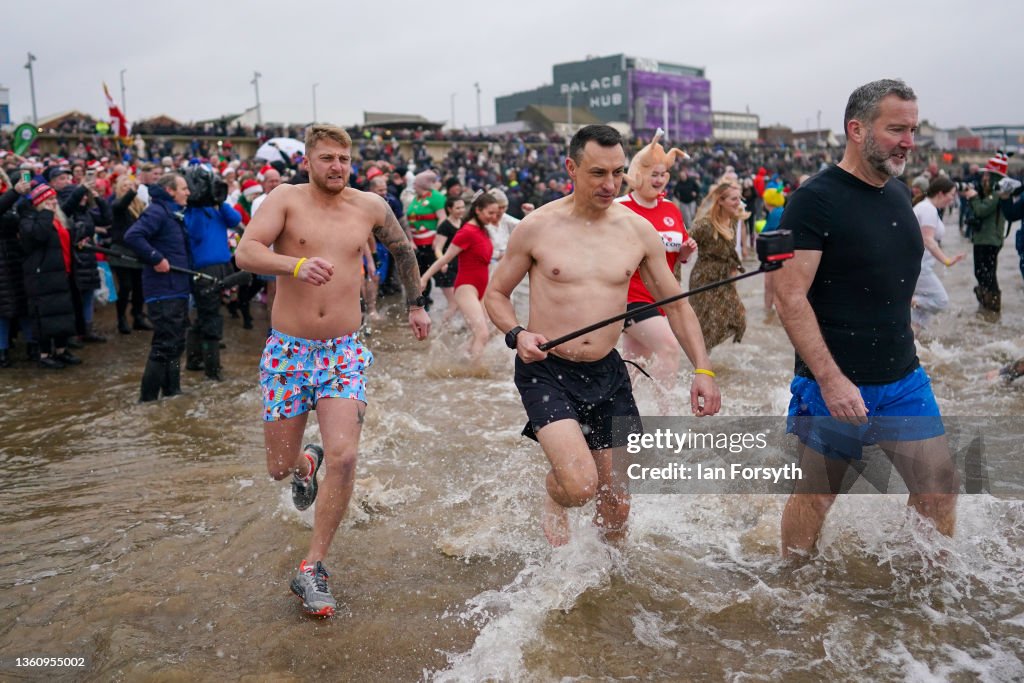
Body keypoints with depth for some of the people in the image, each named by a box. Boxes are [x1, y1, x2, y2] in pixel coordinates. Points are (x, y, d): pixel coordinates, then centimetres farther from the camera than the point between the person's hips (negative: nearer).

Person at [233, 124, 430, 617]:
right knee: (280, 467, 5)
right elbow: (245, 252, -18)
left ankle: (312, 569, 0)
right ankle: (306, 463, 45)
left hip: (344, 352, 1)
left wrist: (415, 304, 29)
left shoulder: (370, 207, 4)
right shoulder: (286, 199, -4)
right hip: (288, 350, -1)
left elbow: (403, 249, 24)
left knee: (344, 455, -16)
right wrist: (296, 265, -36)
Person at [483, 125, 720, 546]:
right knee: (581, 486, -21)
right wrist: (517, 334, -16)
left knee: (617, 500, 8)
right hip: (547, 370, -3)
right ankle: (552, 497, 18)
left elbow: (676, 304, 10)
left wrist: (702, 369, 1)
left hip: (607, 372, 4)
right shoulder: (536, 228, -6)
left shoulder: (638, 231, 2)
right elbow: (495, 294, 4)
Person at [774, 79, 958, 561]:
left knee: (939, 487, 9)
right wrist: (830, 379, -25)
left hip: (903, 378, 7)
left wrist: (904, 354, 18)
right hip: (833, 383, -6)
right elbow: (789, 297, -21)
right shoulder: (814, 200, -14)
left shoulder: (899, 194, 9)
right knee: (816, 494, 8)